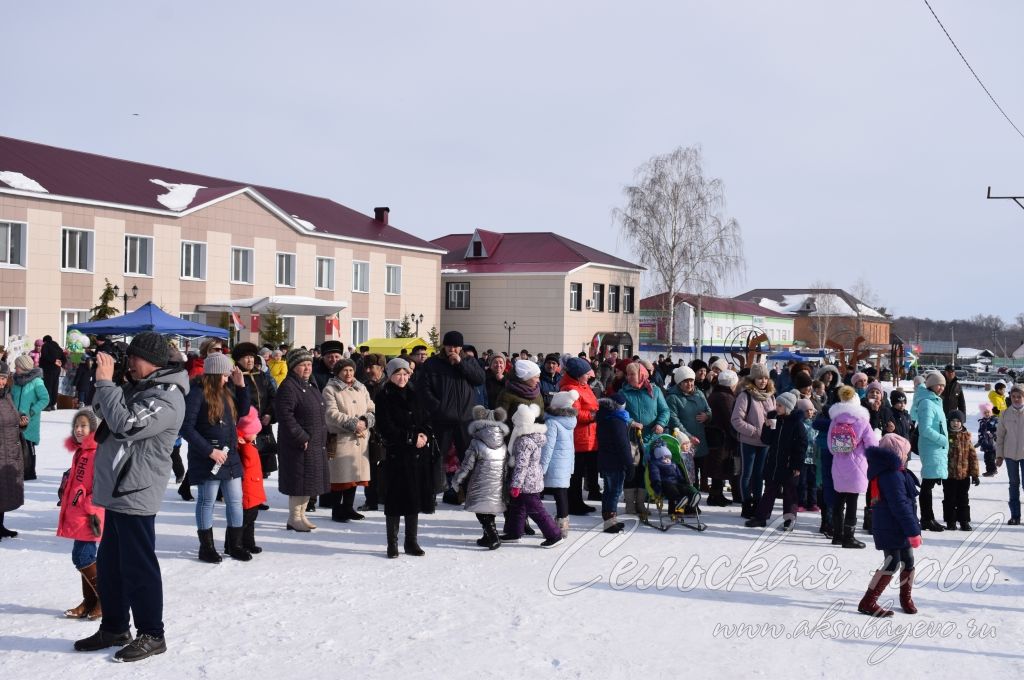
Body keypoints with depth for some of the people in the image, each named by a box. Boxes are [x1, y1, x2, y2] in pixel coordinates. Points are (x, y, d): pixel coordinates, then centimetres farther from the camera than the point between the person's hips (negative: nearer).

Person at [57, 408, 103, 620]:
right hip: (76, 514, 9)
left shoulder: (99, 453, -15)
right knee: (85, 556, 13)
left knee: (81, 557, -10)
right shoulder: (80, 452, 15)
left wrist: (93, 511, -21)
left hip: (88, 516, -9)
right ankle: (90, 601, 22)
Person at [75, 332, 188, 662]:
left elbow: (127, 424, -28)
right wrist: (103, 381, 3)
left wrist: (106, 382, -20)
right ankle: (114, 628, 29)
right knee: (109, 562, 17)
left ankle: (151, 635, 6)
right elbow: (103, 410, 22)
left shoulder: (166, 398, -17)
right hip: (119, 489, 10)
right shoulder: (139, 387, 15)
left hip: (136, 494, -10)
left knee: (138, 566, -4)